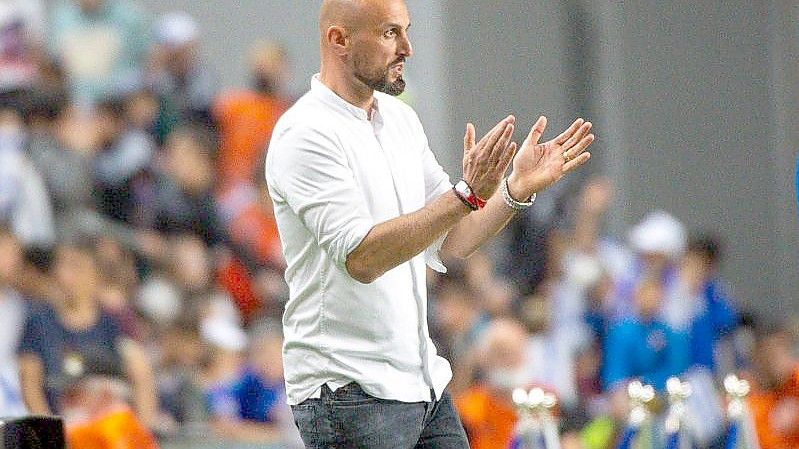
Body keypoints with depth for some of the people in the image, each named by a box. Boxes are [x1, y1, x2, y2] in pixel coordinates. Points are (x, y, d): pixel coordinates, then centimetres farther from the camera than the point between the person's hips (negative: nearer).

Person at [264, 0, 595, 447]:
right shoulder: (306, 134, -14)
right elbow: (361, 257, -25)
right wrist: (467, 195, -30)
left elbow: (447, 244, 15)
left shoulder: (402, 119, 12)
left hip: (424, 380, 8)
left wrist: (516, 188, 0)